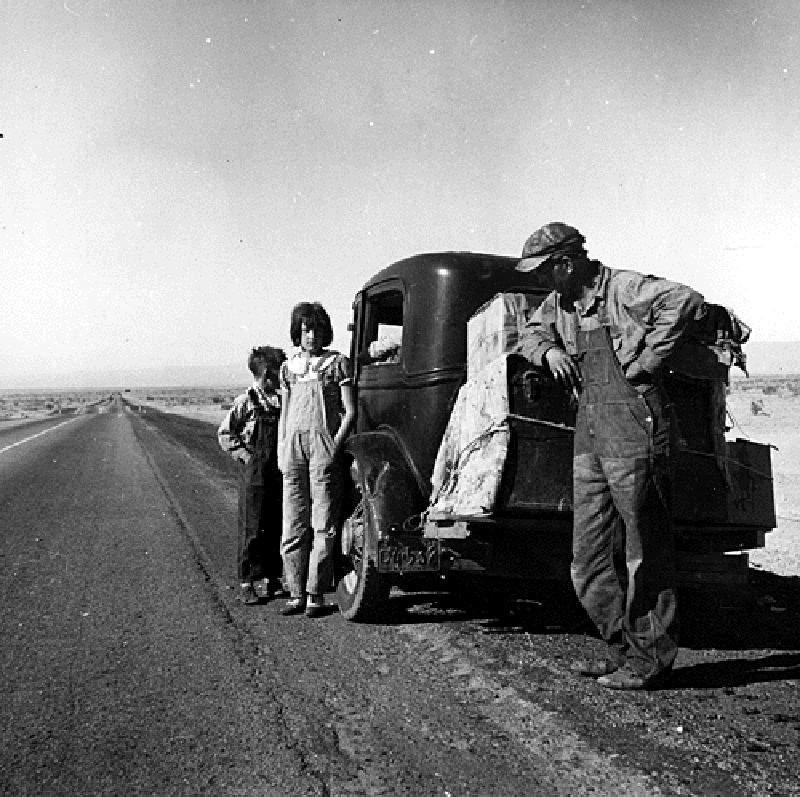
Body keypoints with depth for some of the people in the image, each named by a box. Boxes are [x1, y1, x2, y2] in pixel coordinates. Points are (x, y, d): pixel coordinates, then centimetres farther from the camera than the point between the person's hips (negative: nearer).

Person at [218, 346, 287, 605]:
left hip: (280, 474, 4)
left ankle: (271, 578, 21)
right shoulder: (246, 401, -5)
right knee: (252, 529, -1)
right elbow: (225, 433, 2)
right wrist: (243, 454, -7)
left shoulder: (283, 400, 7)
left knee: (276, 528, 9)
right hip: (254, 474, -4)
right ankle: (247, 583, 8)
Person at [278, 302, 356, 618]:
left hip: (325, 442, -4)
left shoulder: (337, 362, 5)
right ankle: (296, 593, 11)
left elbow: (349, 411, 0)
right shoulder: (289, 367, 17)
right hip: (293, 444, 4)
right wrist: (281, 453, 11)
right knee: (293, 526, 3)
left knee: (323, 526, -3)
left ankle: (316, 594, 5)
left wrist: (334, 447, -9)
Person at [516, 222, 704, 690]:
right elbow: (530, 335, 29)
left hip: (634, 430, -9)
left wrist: (644, 362, -20)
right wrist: (548, 349, 6)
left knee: (646, 554, 1)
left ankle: (652, 661, 13)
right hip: (589, 438, 9)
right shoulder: (558, 304, 15)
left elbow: (686, 300, -23)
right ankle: (624, 649, 25)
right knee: (589, 560, 12)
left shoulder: (623, 289, -11)